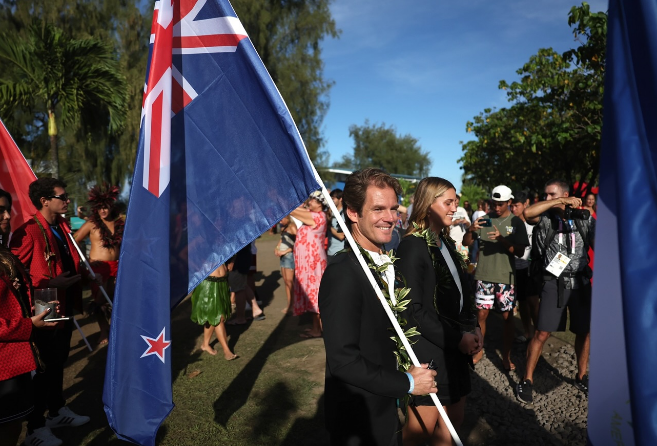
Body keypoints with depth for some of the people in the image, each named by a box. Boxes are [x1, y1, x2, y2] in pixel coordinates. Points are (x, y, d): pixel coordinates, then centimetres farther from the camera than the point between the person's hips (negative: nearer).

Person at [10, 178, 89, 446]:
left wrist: (77, 275, 8)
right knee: (44, 368, 4)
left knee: (59, 363, 20)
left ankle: (58, 411, 37)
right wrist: (50, 283, -25)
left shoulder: (62, 228, 10)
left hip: (65, 308, 8)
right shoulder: (29, 232, -18)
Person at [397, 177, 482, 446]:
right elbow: (412, 310, -20)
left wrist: (474, 329, 0)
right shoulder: (413, 245, -16)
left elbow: (462, 293, 14)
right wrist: (457, 339, -16)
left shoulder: (446, 242, 10)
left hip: (455, 348, 8)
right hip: (428, 351, -8)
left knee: (454, 419, 18)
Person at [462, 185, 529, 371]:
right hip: (484, 275, 2)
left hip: (505, 277, -2)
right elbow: (466, 243, 2)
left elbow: (520, 252, -9)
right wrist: (471, 230, -19)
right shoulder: (485, 219, 3)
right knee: (481, 314, 7)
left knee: (508, 317, 4)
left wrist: (502, 239, -24)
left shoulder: (516, 222, -3)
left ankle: (506, 356, 18)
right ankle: (479, 350, 23)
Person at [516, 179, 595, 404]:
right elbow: (527, 212, -25)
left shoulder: (585, 220, 4)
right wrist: (561, 202, -22)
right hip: (554, 282, -3)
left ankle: (581, 376, 34)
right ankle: (527, 380, 9)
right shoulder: (545, 218, -3)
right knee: (542, 333, -4)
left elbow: (598, 248, 4)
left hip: (580, 282, 3)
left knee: (584, 332, 12)